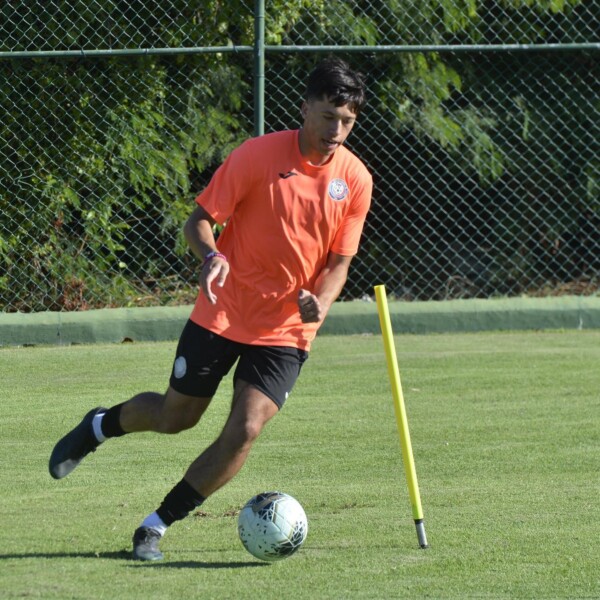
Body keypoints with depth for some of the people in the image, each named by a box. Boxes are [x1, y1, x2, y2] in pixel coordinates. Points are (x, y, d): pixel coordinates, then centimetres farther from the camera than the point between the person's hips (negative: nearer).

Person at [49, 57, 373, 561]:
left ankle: (157, 525, 3)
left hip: (286, 330, 2)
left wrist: (320, 301, -19)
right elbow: (199, 220, -8)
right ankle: (99, 426, 46)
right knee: (175, 417, 12)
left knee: (245, 430, -14)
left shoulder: (355, 180, -4)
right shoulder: (260, 155, -13)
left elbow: (339, 260, 2)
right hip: (223, 313, -2)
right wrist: (211, 256, -30)